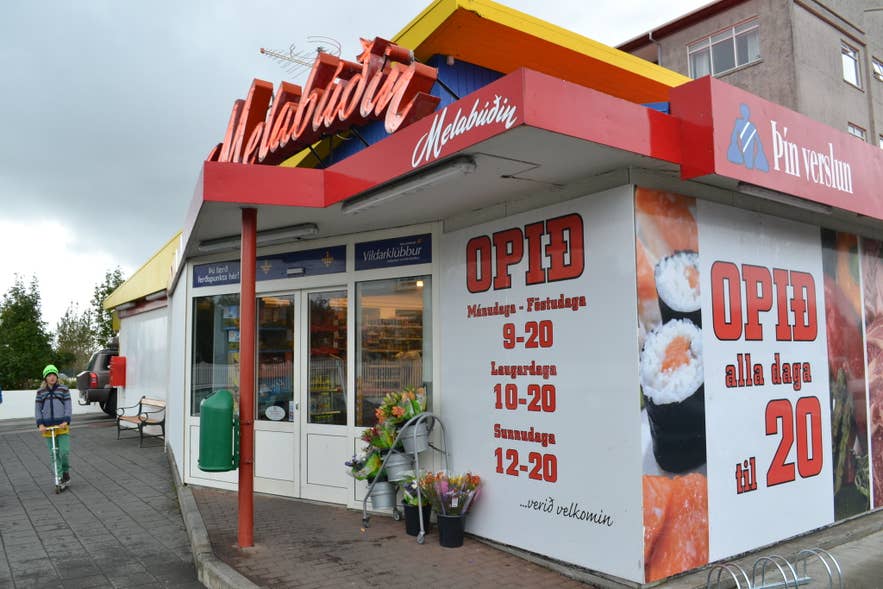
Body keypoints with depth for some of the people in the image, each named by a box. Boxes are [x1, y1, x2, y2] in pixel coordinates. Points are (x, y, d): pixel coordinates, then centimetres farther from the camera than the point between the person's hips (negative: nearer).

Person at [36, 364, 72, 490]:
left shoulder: (64, 389, 1)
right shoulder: (40, 392, 7)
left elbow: (68, 406, 0)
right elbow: (37, 409, 8)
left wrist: (66, 421, -12)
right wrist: (40, 424, -4)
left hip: (62, 426, -2)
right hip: (47, 427, 2)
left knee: (64, 452, -8)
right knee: (54, 454, 5)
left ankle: (66, 472, 17)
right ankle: (60, 479, 12)